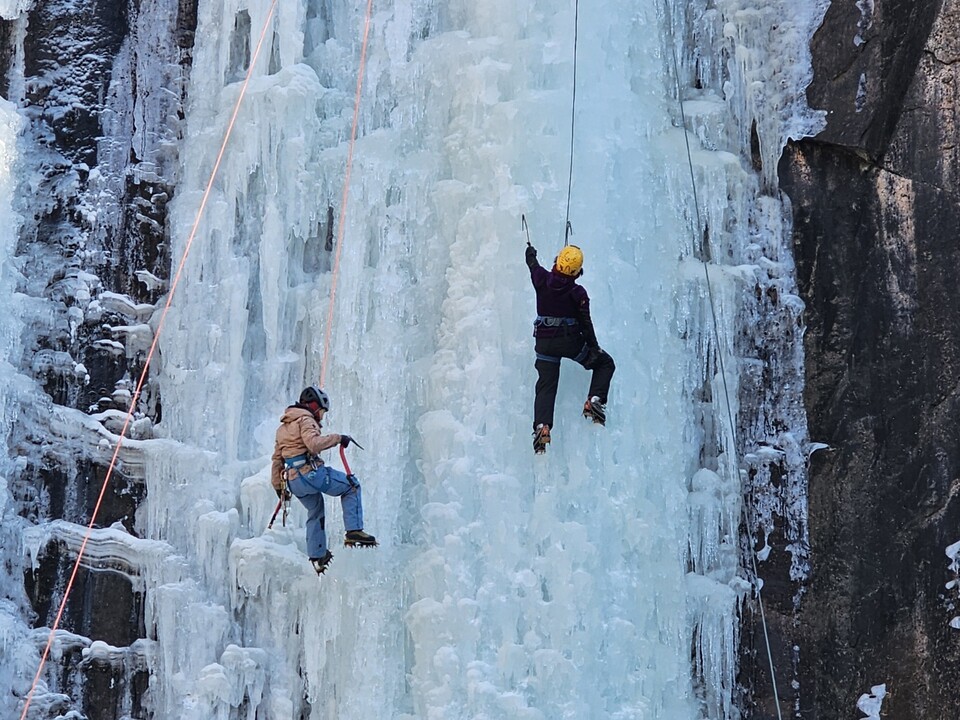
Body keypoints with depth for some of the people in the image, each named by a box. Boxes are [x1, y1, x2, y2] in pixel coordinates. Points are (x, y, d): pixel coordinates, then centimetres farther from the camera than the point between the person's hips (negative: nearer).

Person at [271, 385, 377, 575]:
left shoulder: (282, 427, 24)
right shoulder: (305, 419, -3)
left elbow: (277, 459, 26)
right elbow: (313, 444, -22)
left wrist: (278, 486, 29)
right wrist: (337, 438, -14)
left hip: (292, 481, 8)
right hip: (310, 472, -8)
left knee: (315, 513, 27)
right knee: (351, 487, 6)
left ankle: (317, 556, 27)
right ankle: (354, 531, -6)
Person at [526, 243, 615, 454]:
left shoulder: (542, 279, -6)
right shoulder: (578, 292, -13)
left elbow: (532, 265, 17)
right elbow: (585, 323, -8)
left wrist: (530, 252, 39)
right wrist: (594, 347, 3)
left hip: (544, 342, 3)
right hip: (570, 341, -3)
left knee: (546, 386, 4)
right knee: (604, 363, 17)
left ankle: (541, 426, -17)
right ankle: (594, 401, -1)